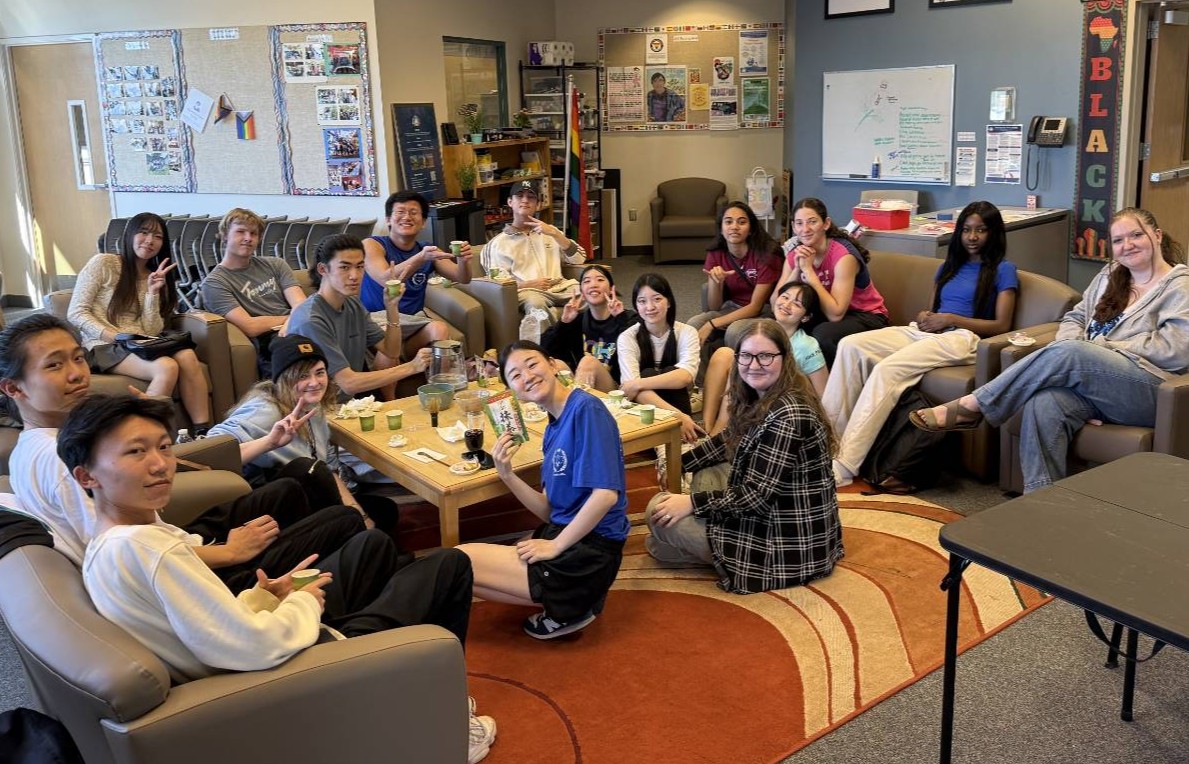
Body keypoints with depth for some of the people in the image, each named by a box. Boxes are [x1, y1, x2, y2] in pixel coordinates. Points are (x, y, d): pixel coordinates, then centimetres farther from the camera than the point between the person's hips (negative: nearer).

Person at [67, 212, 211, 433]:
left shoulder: (156, 277, 18)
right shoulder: (103, 263, 2)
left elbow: (152, 331, 5)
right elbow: (76, 313, -5)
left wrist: (153, 292, -7)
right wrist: (114, 336, -17)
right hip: (105, 347, -5)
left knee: (187, 356, -29)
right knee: (167, 367, -33)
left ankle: (203, 432, -32)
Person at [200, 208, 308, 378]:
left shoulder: (275, 264, 23)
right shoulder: (213, 283, 8)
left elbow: (301, 305, 7)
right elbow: (250, 327, -4)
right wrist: (290, 317, 6)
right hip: (267, 347, -5)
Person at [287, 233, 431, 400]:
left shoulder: (353, 304, 2)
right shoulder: (309, 321, -24)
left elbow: (391, 352, 4)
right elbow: (348, 383, -25)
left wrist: (392, 308, -10)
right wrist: (411, 367, -25)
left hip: (353, 398, 9)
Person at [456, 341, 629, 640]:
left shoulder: (586, 409, -16)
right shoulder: (554, 428, 10)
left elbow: (606, 494, -25)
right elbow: (549, 511, 9)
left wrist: (556, 546, -15)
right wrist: (506, 474, -6)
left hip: (589, 553, -9)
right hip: (563, 533, 9)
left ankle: (569, 609, 2)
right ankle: (567, 602, 11)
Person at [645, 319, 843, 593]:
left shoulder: (787, 416, -27)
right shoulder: (760, 398, 3)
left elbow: (758, 495, -26)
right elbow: (729, 440, 20)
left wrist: (692, 503, -18)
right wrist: (678, 464, 15)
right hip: (774, 516, 10)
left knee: (657, 510, -9)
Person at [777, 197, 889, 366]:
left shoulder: (844, 256, -23)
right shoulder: (795, 255, -4)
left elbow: (835, 314, -30)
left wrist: (808, 270, -29)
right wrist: (796, 269, -23)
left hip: (865, 316, -5)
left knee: (822, 334, -34)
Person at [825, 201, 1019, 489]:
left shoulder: (1003, 270, 8)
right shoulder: (949, 267, 27)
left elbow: (1001, 325, -1)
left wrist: (951, 318, -9)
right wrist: (923, 316, 4)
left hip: (962, 337, -7)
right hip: (925, 332, 7)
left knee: (887, 369, -34)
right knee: (850, 345, -21)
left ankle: (843, 467, -40)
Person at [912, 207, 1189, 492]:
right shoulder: (1109, 276, 23)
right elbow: (1074, 318, 20)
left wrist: (1100, 347, -10)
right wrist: (1071, 351, -5)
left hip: (1150, 392, -5)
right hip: (1097, 387, 5)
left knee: (1068, 353, -32)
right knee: (1044, 403, -31)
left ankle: (971, 407, -25)